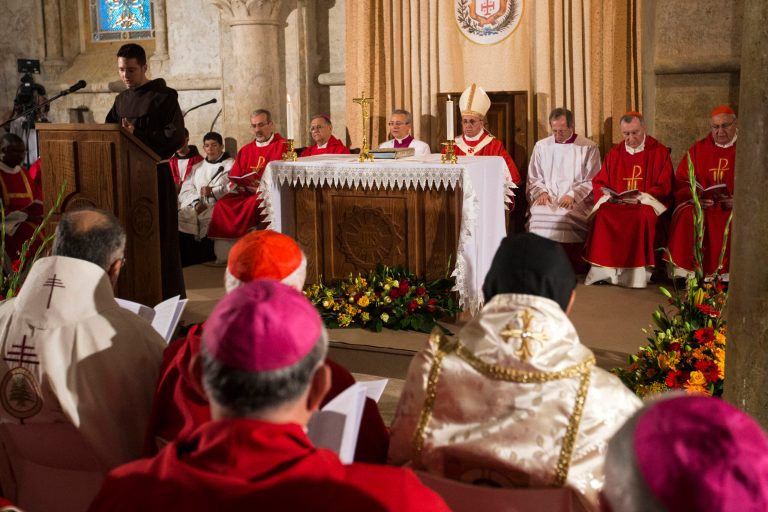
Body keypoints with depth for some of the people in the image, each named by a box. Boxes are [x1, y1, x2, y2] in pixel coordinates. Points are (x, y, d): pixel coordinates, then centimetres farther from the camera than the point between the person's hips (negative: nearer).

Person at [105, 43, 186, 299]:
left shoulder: (164, 96, -4)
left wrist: (137, 135, -20)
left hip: (155, 174, -6)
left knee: (159, 237, -2)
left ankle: (167, 295, 7)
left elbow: (176, 136, -13)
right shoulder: (121, 100, 16)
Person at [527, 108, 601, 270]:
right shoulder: (541, 146, 16)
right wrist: (541, 192, -2)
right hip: (547, 198, 3)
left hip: (577, 200, -2)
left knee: (564, 215, -34)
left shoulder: (588, 147, 6)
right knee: (538, 214, -30)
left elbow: (592, 182, 3)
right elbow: (533, 178, 18)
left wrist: (573, 195, -13)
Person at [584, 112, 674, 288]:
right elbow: (598, 182, 15)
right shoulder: (614, 153, 15)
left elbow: (664, 187, -1)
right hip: (616, 204, 3)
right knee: (602, 214, -30)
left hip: (646, 203, -3)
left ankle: (638, 272, -31)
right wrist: (607, 195, -8)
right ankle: (603, 270, -27)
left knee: (642, 216, -37)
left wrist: (642, 196, -17)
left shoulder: (660, 152, 5)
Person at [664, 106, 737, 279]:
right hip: (701, 204, 2)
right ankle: (688, 273, -26)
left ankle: (726, 275, -25)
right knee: (687, 218, -30)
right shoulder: (698, 149, 13)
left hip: (737, 206, -2)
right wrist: (694, 197, -12)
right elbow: (681, 181, 9)